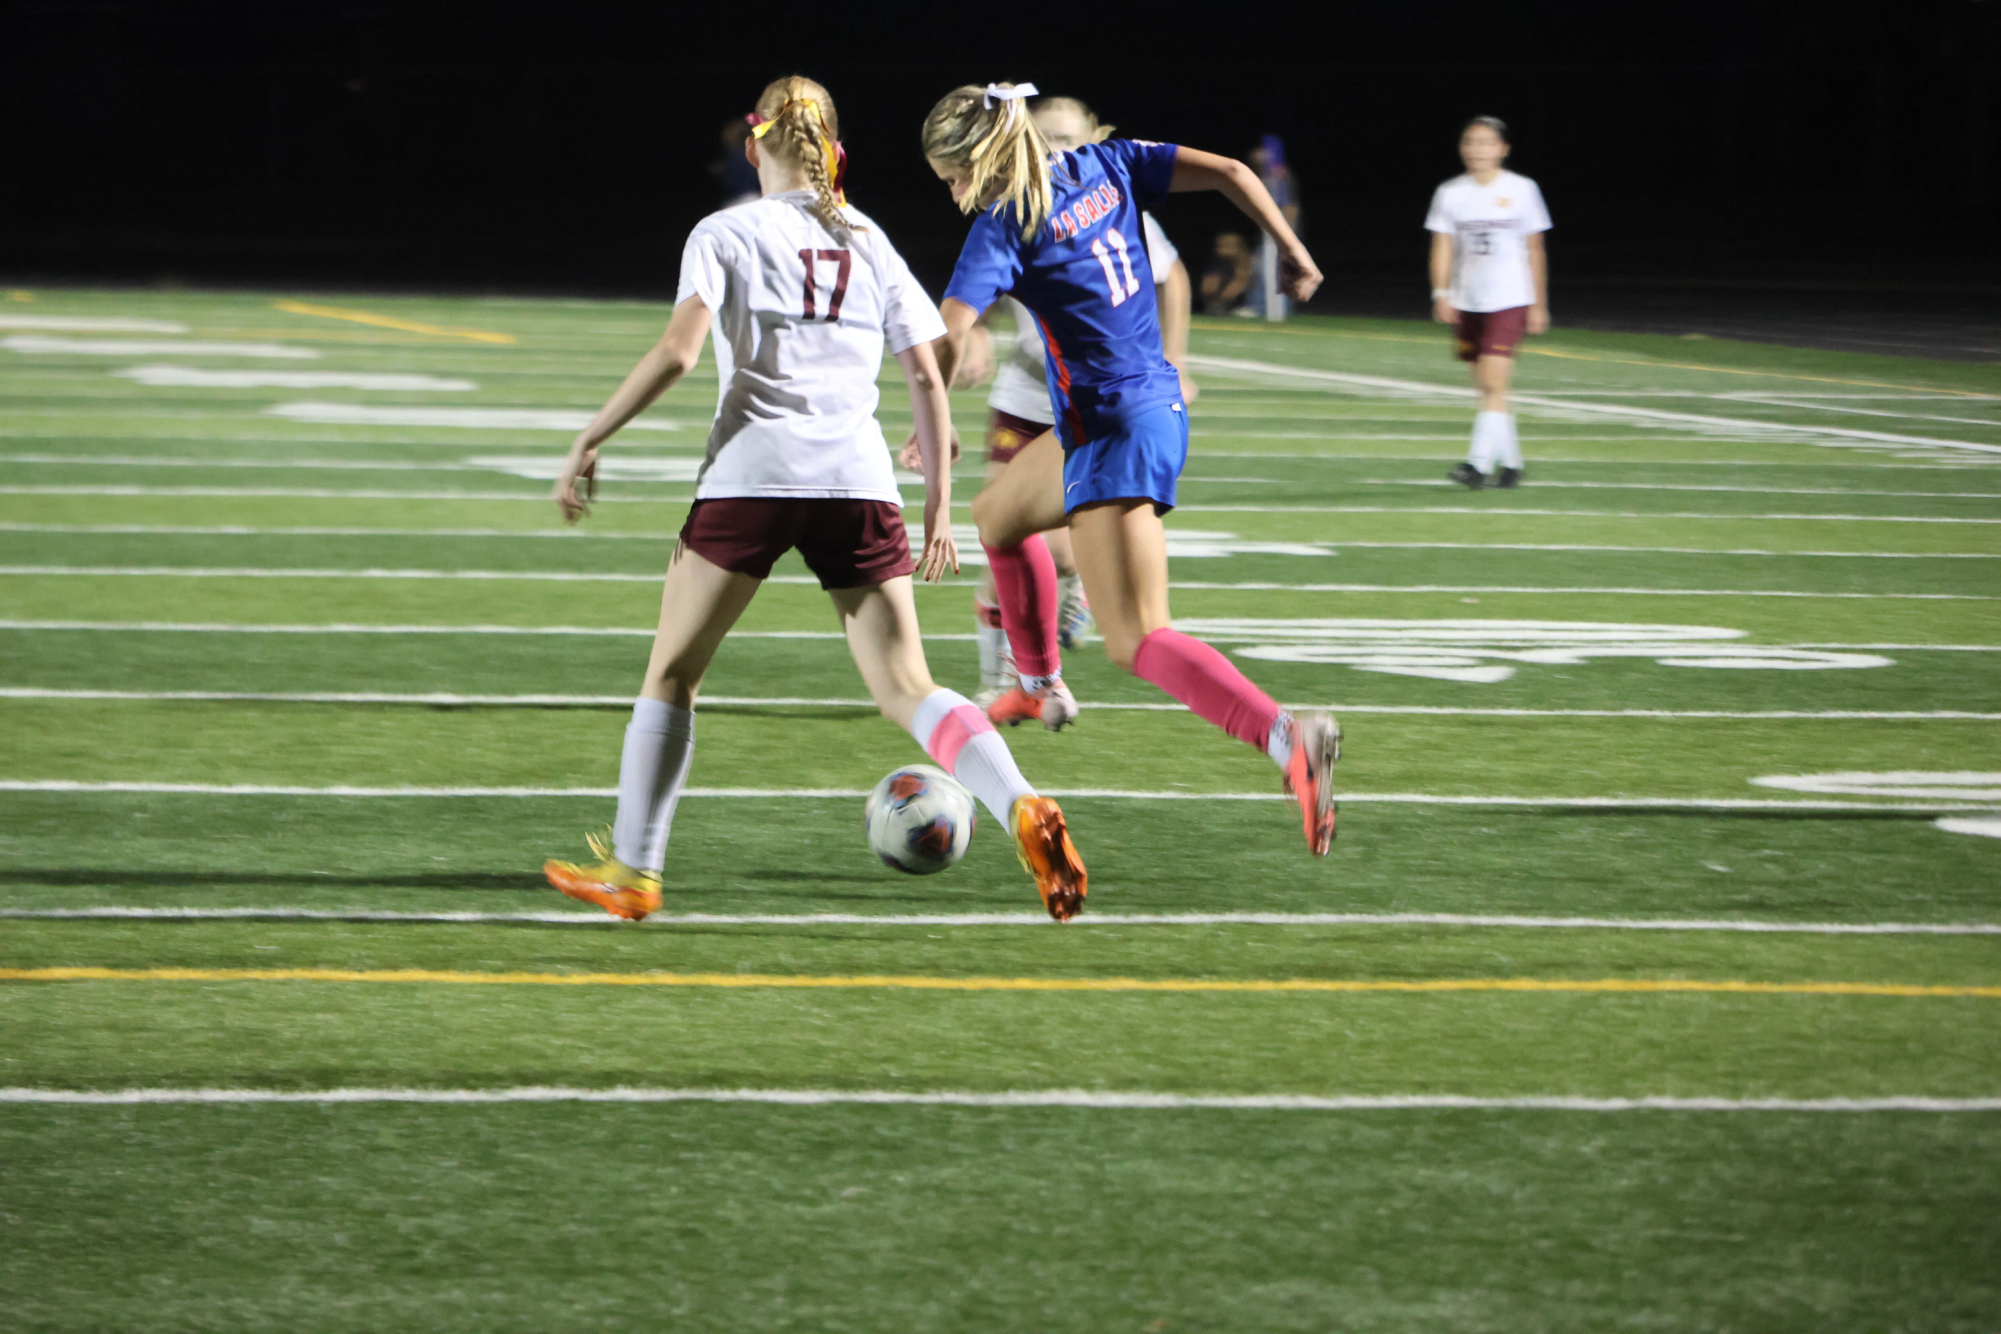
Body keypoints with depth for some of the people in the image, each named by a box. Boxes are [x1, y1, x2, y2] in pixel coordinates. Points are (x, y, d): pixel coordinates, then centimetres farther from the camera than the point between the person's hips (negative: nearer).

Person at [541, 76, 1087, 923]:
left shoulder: (726, 235, 5)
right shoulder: (870, 244, 16)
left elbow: (677, 352, -9)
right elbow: (928, 380, 13)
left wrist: (589, 441, -4)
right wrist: (939, 504, 17)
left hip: (754, 472, -3)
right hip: (859, 479, 3)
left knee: (673, 672, 13)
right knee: (906, 689, 0)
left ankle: (631, 870, 15)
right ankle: (1022, 810, -24)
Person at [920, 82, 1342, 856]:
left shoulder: (1004, 226, -14)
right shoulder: (1104, 167, 6)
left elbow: (948, 335, -24)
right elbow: (1229, 173, 4)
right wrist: (1294, 255, 13)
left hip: (1112, 430, -9)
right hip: (1159, 404, 9)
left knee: (1137, 642, -12)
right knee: (997, 517, 32)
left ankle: (1287, 738, -32)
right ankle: (1039, 685, 47)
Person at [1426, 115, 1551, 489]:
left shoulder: (1521, 191, 0)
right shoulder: (1450, 193, 5)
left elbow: (1534, 251, 4)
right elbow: (1443, 248, 3)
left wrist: (1539, 305, 4)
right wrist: (1441, 294, -10)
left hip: (1510, 301, -3)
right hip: (1467, 303, 3)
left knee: (1494, 384, -15)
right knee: (1486, 388, 8)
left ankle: (1480, 462, -20)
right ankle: (1510, 462, 19)